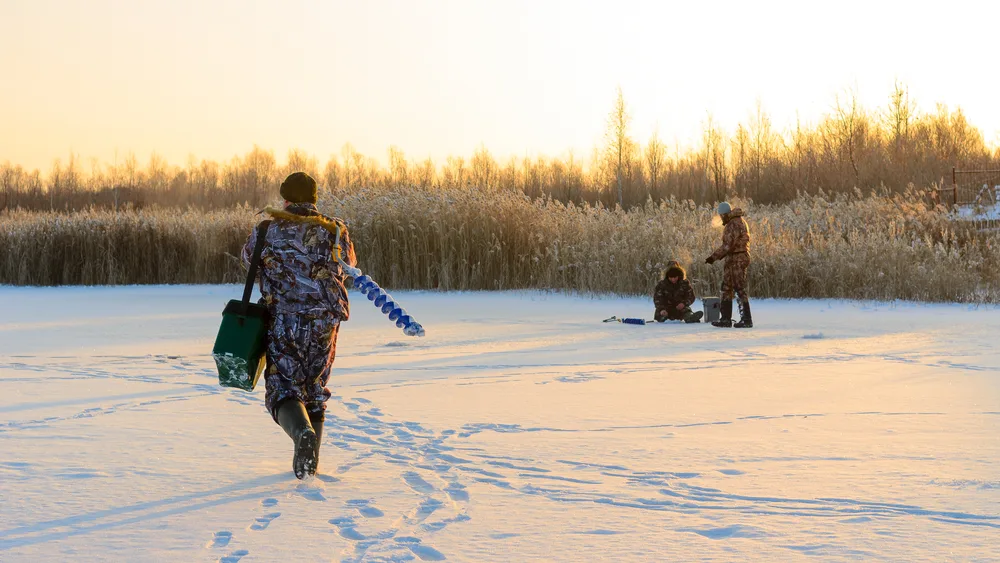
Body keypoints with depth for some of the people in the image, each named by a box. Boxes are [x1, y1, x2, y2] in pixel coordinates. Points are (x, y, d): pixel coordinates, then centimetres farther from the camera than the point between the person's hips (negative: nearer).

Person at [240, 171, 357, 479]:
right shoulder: (334, 228, 2)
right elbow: (350, 262, 21)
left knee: (283, 390, 2)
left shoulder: (267, 231, 0)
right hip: (325, 321, 2)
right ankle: (310, 459, 20)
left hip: (283, 322, -2)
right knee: (315, 389, 19)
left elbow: (247, 258, 21)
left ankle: (303, 433, -29)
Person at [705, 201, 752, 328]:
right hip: (732, 259, 11)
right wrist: (718, 255, 12)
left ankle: (747, 320, -2)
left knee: (740, 289, -6)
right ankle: (726, 319, 17)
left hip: (738, 259, -11)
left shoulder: (735, 224, -17)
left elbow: (728, 245, -21)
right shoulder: (732, 223, 16)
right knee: (727, 288, 12)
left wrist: (714, 256, -16)